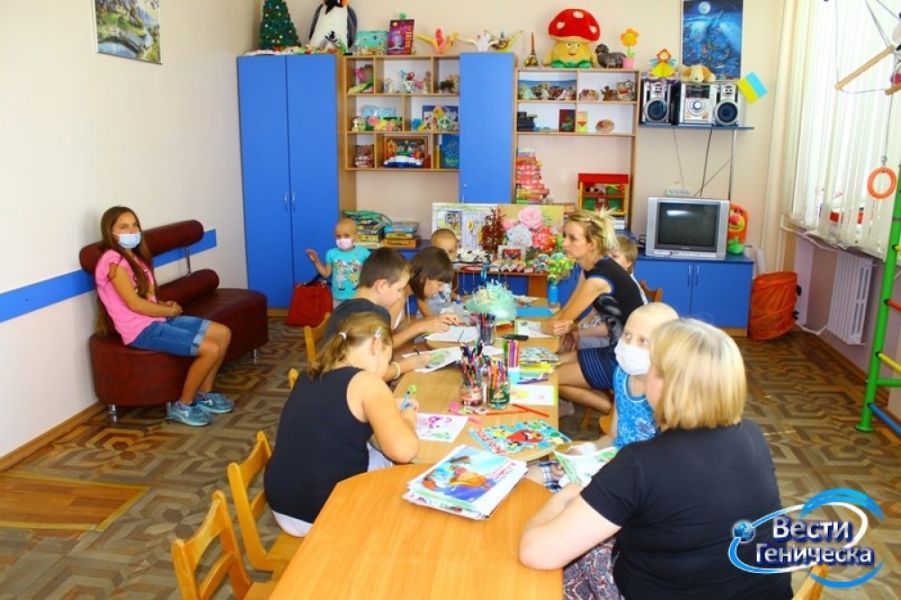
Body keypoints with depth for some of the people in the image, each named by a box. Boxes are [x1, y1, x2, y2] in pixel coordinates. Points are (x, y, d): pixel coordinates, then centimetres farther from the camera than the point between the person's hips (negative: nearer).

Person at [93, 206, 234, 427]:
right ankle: (182, 406, -2)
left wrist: (164, 305, -3)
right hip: (141, 330, -10)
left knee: (222, 333, 2)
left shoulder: (134, 257, 16)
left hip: (156, 320, 10)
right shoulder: (113, 260, -14)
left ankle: (204, 394, 14)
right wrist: (169, 311, -7)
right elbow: (135, 304, -19)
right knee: (211, 349, -20)